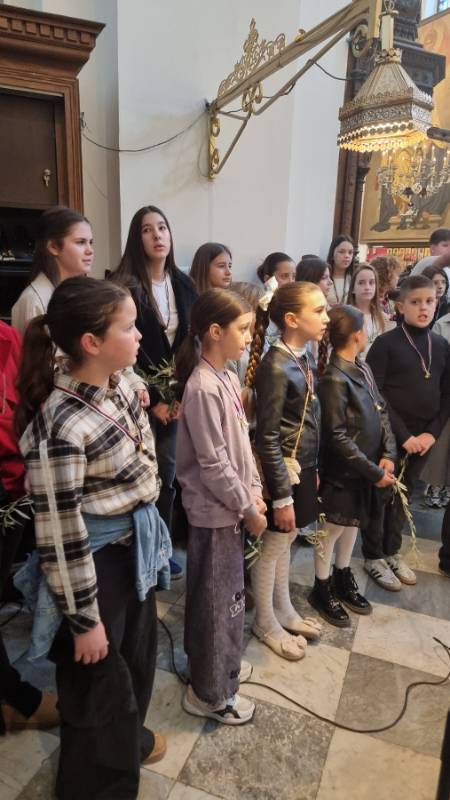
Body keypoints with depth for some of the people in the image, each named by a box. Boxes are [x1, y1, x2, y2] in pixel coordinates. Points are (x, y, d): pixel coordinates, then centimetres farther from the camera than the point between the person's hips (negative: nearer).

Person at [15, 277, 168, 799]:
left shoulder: (119, 386, -5)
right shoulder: (60, 425, -30)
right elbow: (60, 535, -23)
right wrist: (83, 619, -14)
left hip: (134, 548, 8)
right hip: (95, 562, -8)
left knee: (137, 658, 30)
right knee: (99, 684, 18)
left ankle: (130, 740, 60)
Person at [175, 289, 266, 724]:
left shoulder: (227, 378, 4)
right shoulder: (203, 389, -24)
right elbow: (214, 464, -22)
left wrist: (254, 492, 5)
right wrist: (248, 508, -13)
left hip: (231, 506, 9)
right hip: (214, 510, -9)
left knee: (228, 593, 23)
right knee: (215, 600, 8)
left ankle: (221, 663, 45)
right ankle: (210, 693, 29)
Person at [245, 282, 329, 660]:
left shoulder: (306, 358, 3)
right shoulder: (277, 366, -22)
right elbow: (267, 438, -20)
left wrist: (313, 469, 16)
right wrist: (282, 496, -17)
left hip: (304, 467, 8)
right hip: (284, 471, -8)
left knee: (286, 542, 23)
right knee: (272, 548, 11)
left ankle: (284, 611, 42)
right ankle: (266, 623, 32)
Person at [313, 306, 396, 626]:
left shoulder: (363, 367, 3)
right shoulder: (334, 379, -23)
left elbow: (382, 412, 7)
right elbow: (338, 438, -23)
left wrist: (388, 454, -5)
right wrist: (375, 472, -18)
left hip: (366, 469, 8)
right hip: (342, 473, -8)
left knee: (353, 525, 22)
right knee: (332, 531, 9)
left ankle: (343, 578, 42)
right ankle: (323, 590, 29)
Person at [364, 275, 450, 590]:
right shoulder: (385, 343, -10)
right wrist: (402, 434, -15)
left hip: (423, 437, 5)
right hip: (388, 435, -5)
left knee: (403, 494, 17)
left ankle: (392, 551, 34)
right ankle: (373, 556, 23)